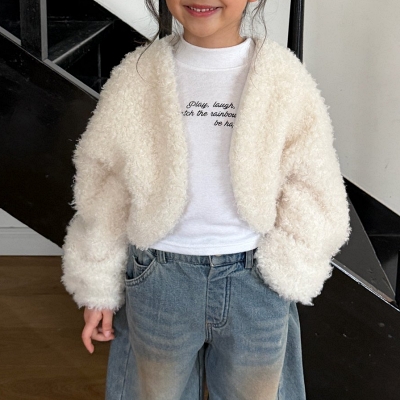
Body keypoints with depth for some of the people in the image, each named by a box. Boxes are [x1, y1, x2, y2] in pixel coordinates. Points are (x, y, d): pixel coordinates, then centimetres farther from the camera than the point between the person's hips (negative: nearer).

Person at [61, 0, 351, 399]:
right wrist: (98, 289, 4)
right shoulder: (137, 76, -5)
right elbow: (103, 190, 1)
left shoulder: (283, 79, -7)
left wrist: (284, 272, -11)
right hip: (159, 282, 1)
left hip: (258, 282, 0)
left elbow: (312, 195, -2)